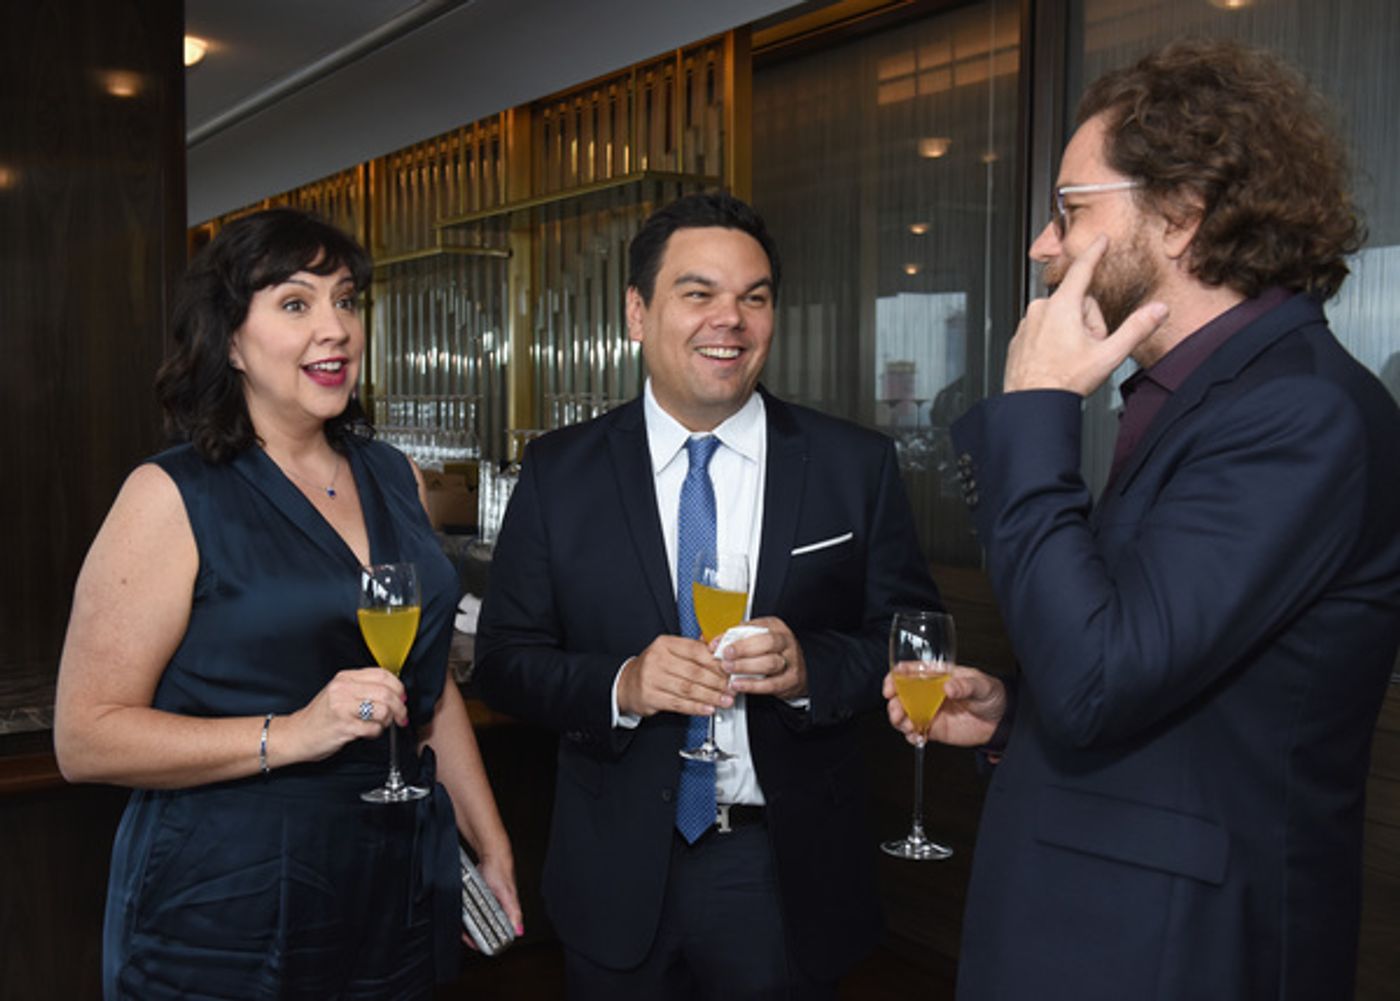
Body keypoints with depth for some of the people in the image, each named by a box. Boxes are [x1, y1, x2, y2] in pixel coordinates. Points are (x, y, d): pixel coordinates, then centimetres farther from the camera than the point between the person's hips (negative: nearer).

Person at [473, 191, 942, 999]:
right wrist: (619, 685, -20)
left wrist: (810, 665, -22)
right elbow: (505, 658, -2)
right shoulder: (559, 474, -2)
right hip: (619, 879, 1)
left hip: (793, 875, 0)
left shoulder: (856, 466, -4)